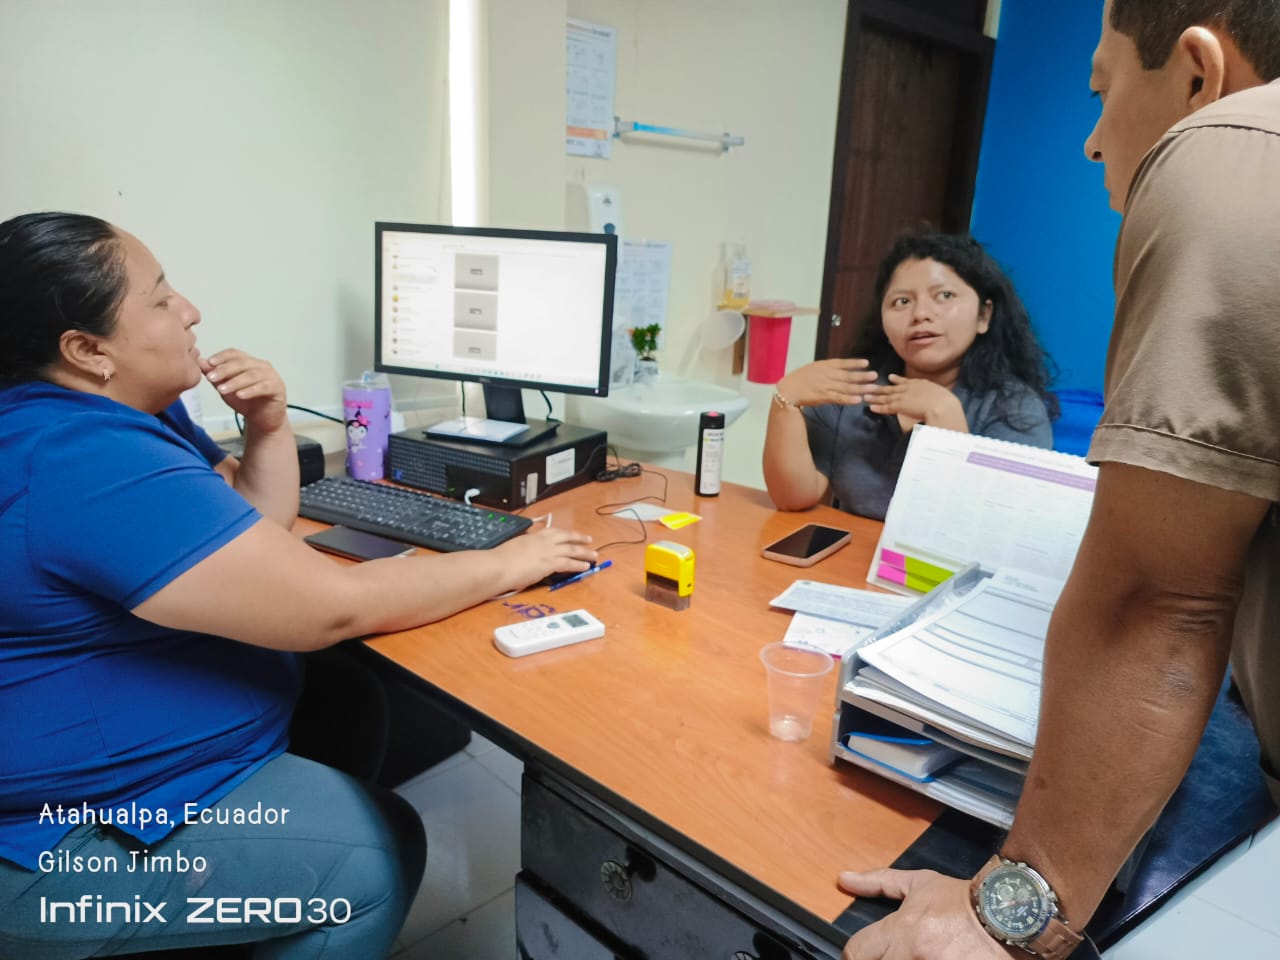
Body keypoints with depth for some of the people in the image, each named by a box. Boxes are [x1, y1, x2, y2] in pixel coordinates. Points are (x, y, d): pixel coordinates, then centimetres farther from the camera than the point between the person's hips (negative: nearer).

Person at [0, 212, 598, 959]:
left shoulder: (116, 412, 3)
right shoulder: (95, 463, -30)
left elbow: (259, 523, 11)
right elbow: (331, 608, -30)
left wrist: (269, 425, -8)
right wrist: (507, 564, -20)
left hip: (100, 760, 10)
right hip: (71, 840, -9)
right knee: (380, 851, -7)